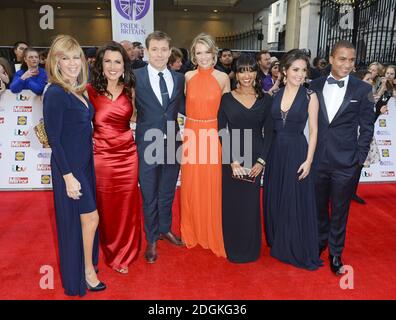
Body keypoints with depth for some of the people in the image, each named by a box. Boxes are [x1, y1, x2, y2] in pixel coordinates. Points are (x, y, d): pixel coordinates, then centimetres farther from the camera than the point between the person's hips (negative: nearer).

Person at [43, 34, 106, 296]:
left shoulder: (78, 91, 7)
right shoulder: (55, 93, -17)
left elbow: (83, 127, 9)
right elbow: (54, 138, -18)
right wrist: (68, 176, -19)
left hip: (85, 162, 8)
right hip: (69, 166, -8)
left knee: (83, 217, 19)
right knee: (90, 217, 2)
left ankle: (86, 263, 39)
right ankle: (85, 270, 24)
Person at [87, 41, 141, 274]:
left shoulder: (130, 90, 4)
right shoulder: (90, 90, -6)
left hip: (128, 155, 3)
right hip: (102, 156, -3)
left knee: (128, 205, 12)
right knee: (107, 206, 11)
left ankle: (126, 252, 35)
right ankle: (113, 254, 34)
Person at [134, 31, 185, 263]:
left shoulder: (179, 78, 5)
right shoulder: (135, 77, -7)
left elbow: (183, 108, 8)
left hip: (173, 143, 4)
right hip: (148, 144, -3)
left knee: (168, 191, 19)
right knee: (149, 195, 11)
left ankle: (165, 229, 42)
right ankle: (151, 239, 30)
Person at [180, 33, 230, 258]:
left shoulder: (223, 78, -1)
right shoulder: (188, 77, 4)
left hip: (213, 135, -2)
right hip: (191, 134, 2)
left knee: (212, 186, 5)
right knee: (191, 185, 9)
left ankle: (213, 234, 24)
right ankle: (192, 231, 29)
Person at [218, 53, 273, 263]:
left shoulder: (265, 100, 4)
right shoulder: (227, 99, 1)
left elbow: (268, 132, 3)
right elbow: (222, 132, -2)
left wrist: (261, 161, -7)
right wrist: (232, 161, -10)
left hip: (255, 158, 1)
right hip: (231, 158, 0)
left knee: (251, 203, 8)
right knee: (231, 203, 7)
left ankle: (250, 249, 27)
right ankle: (233, 248, 25)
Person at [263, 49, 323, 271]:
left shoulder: (310, 96, -5)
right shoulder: (276, 94, 5)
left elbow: (313, 130, -5)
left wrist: (308, 160, -11)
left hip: (296, 152, -4)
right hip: (276, 152, 4)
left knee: (296, 201, 3)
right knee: (275, 199, 13)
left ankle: (299, 251, 22)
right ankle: (278, 244, 34)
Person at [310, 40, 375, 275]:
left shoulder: (363, 89, -2)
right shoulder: (316, 86, 3)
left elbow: (367, 128, 0)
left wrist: (360, 159, -5)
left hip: (346, 163, -2)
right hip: (317, 159, 2)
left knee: (339, 211, 11)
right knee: (318, 207, 17)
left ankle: (335, 253, 31)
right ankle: (319, 243, 40)